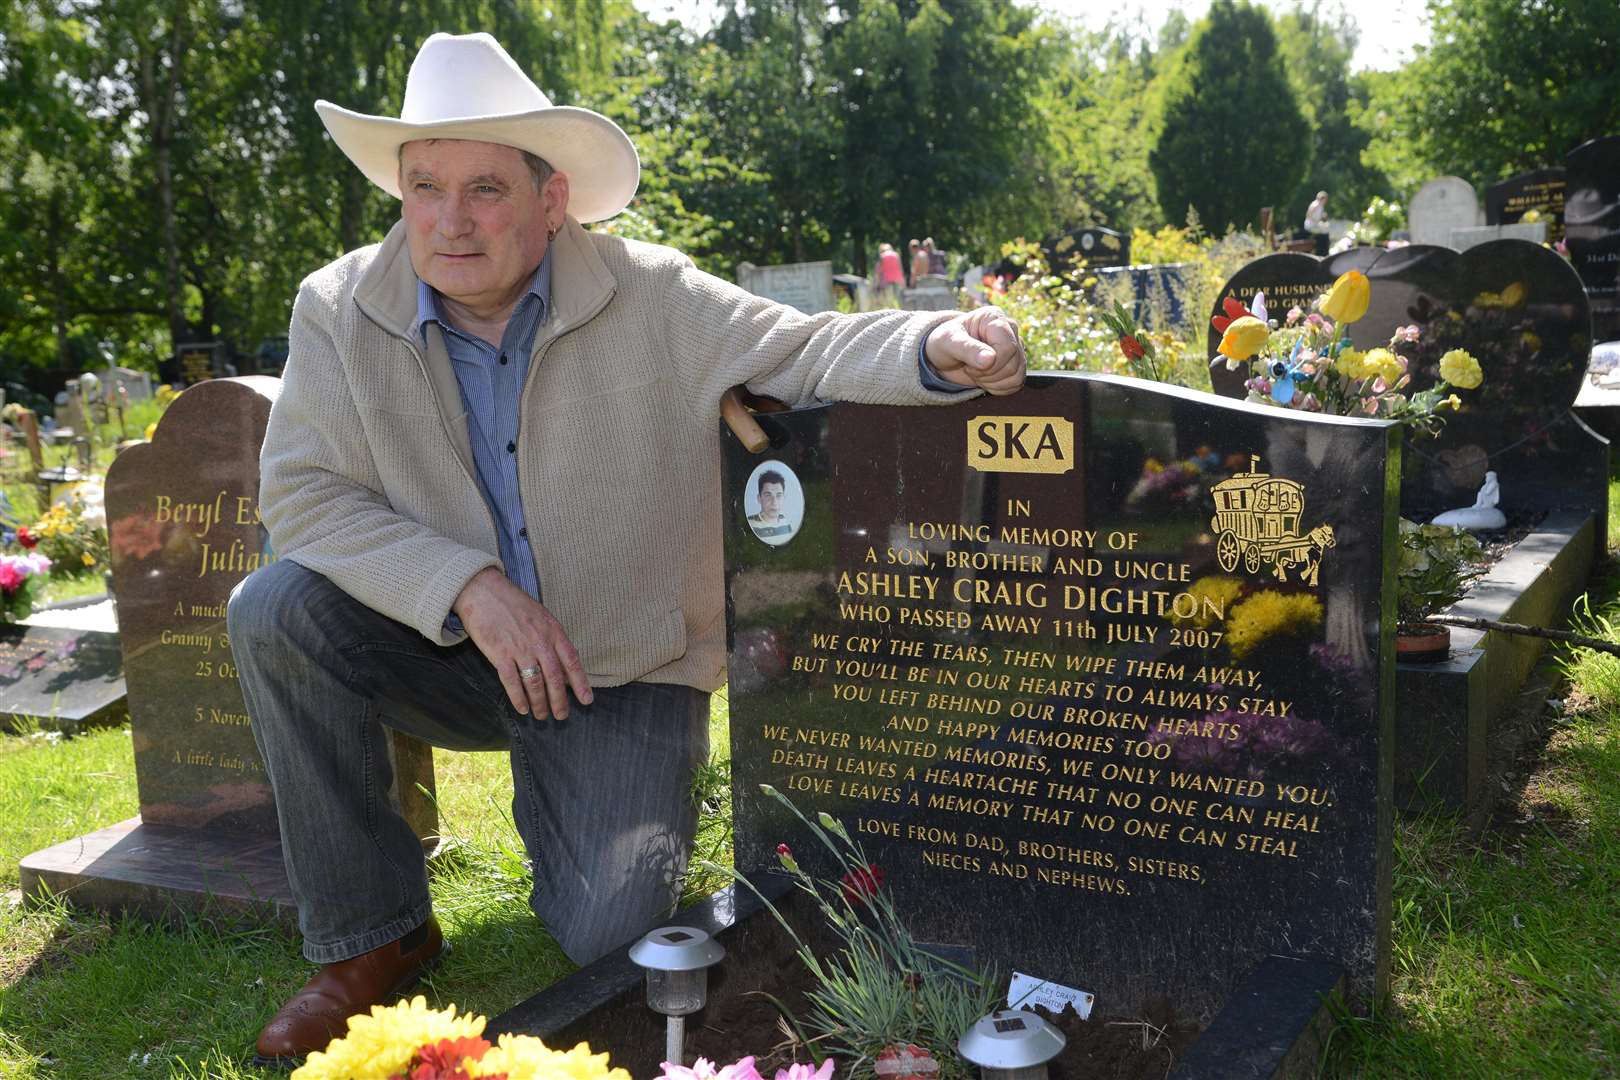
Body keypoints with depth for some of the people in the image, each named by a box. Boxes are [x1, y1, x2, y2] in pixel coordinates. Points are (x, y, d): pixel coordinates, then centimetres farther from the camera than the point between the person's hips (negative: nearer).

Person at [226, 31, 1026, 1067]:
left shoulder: (650, 296, -13)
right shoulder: (340, 310, -9)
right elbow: (304, 492, -13)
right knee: (277, 610, -24)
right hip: (454, 653, 2)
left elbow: (805, 349, -15)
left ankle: (558, 797, 26)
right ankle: (374, 938, -7)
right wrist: (468, 586, -25)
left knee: (609, 939, -14)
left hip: (625, 670, -2)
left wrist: (939, 346, -37)